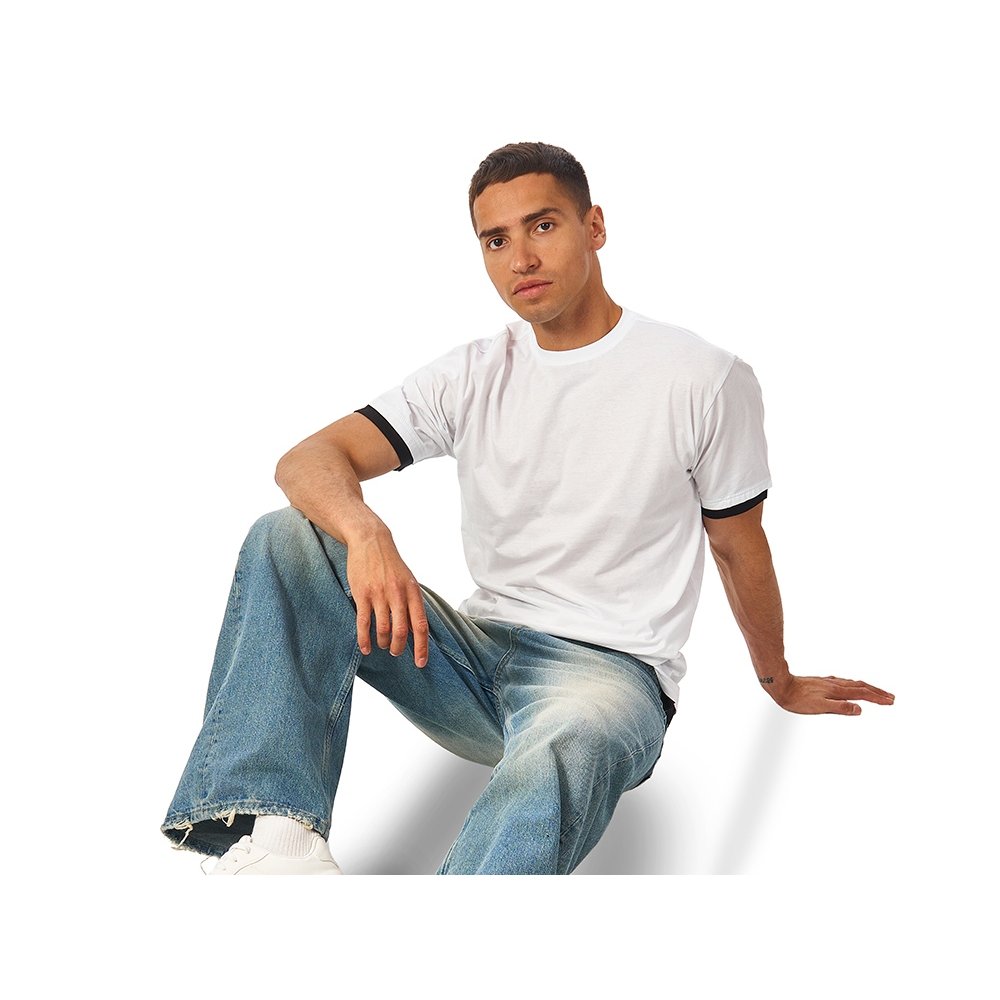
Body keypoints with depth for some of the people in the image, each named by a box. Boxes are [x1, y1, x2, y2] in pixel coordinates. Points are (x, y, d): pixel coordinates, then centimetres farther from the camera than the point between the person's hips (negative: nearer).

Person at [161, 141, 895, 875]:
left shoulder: (704, 380, -2)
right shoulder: (472, 376, 7)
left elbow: (740, 546, 10)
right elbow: (308, 460, -4)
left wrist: (779, 683, 24)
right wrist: (364, 530, -28)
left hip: (610, 670, -4)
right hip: (476, 655, 5)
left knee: (553, 765, -42)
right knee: (289, 539, -16)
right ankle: (276, 829, -32)